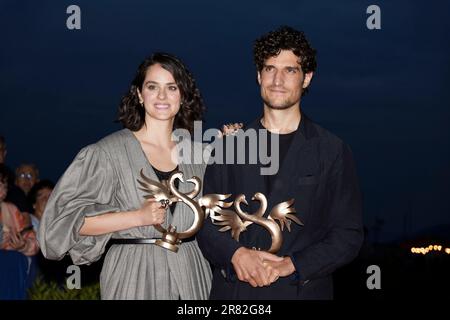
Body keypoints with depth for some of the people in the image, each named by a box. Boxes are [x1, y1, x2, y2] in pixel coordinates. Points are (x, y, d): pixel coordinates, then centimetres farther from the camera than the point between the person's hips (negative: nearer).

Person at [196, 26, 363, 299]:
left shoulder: (334, 152, 1)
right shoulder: (230, 145, 8)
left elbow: (348, 235, -3)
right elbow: (206, 221, 6)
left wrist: (291, 265, -15)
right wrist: (235, 254, -13)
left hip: (301, 289, -2)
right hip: (232, 288, 2)